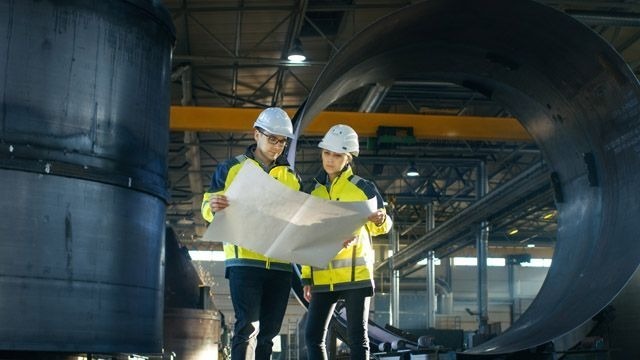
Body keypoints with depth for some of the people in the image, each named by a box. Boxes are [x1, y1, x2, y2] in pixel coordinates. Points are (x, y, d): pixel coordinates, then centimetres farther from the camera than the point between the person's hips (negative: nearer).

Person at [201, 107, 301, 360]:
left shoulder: (291, 177, 16)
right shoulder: (231, 168, 6)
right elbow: (208, 208, 5)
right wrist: (213, 207, -18)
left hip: (280, 264, 4)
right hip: (244, 260, -4)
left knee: (267, 332, 7)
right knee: (248, 327, -13)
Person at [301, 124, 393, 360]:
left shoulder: (364, 188, 0)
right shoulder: (314, 192, 13)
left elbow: (380, 227, 5)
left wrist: (380, 221, -19)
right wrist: (306, 276, 12)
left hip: (355, 274, -4)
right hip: (323, 277, 4)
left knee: (357, 337, -1)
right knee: (313, 335, 1)